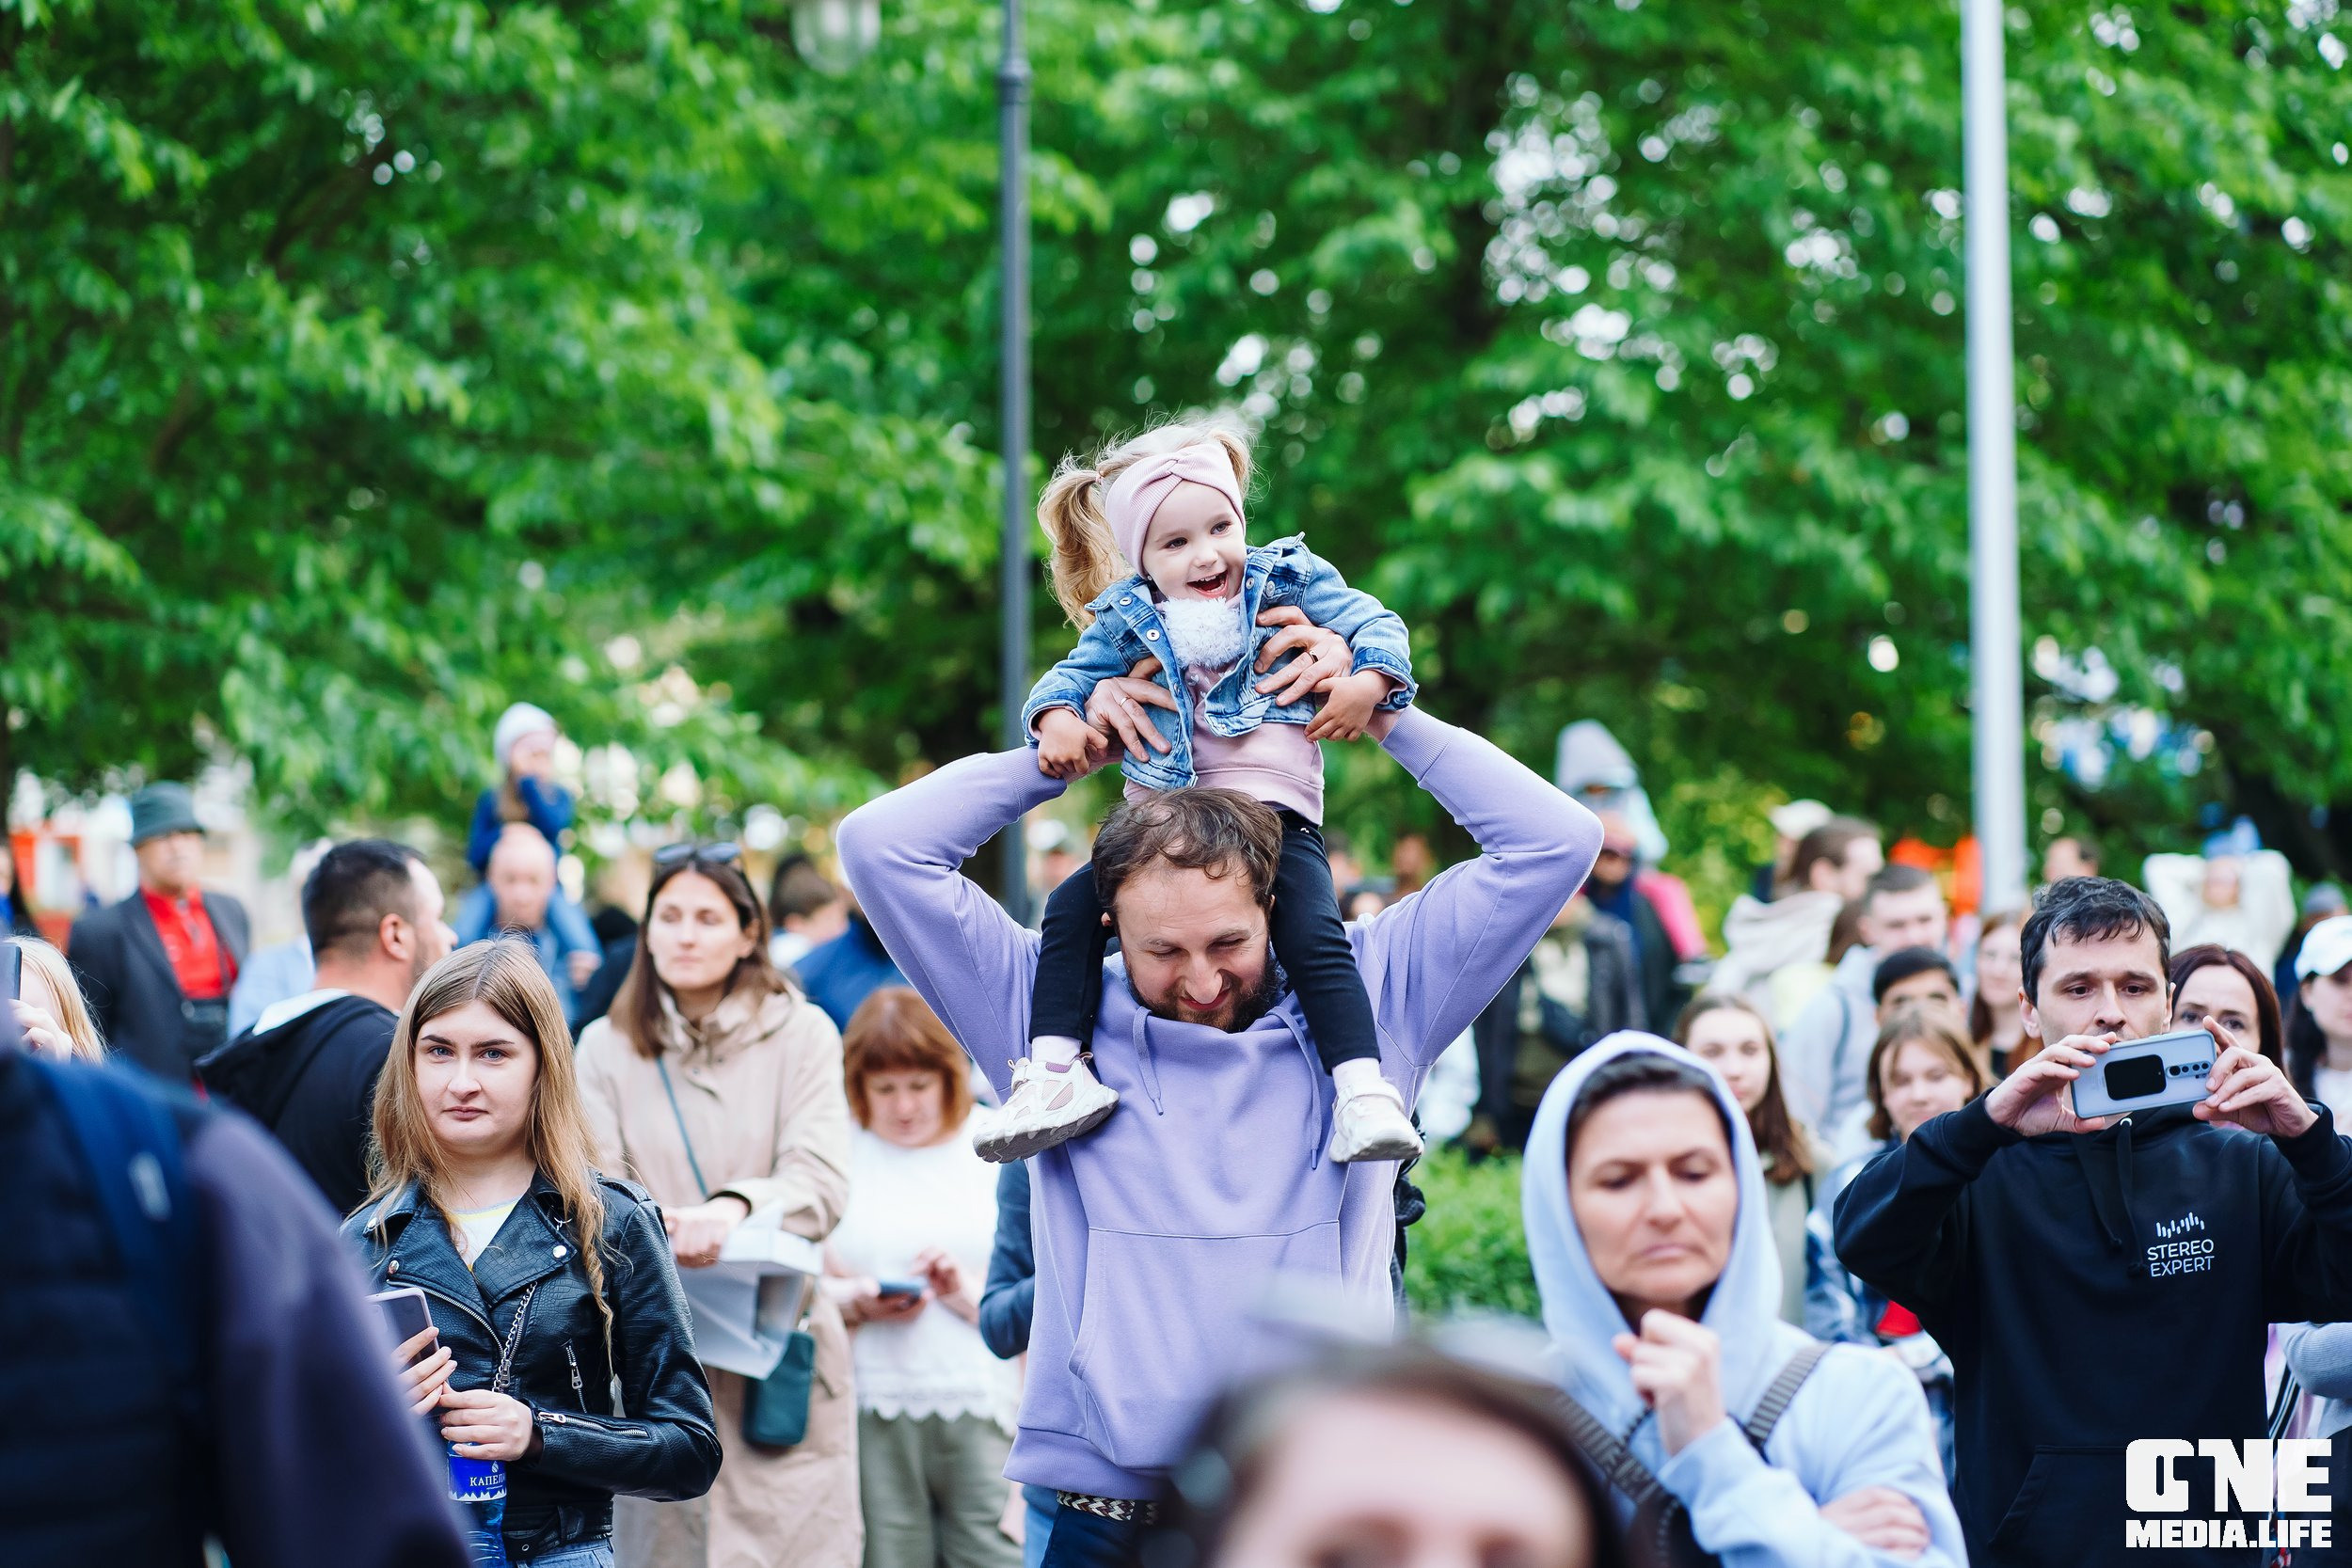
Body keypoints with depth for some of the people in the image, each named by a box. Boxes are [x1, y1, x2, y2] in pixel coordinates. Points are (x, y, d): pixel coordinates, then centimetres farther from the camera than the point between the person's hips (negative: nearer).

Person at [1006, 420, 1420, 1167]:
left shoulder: (1288, 579, 5)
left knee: (1316, 936, -25)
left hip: (1273, 809, -3)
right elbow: (1073, 674, 12)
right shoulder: (1126, 619, 9)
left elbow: (1375, 623, 5)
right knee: (1070, 908, -15)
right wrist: (1056, 718, -11)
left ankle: (1364, 1094, -27)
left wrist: (1368, 683, -15)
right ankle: (1053, 1071, -13)